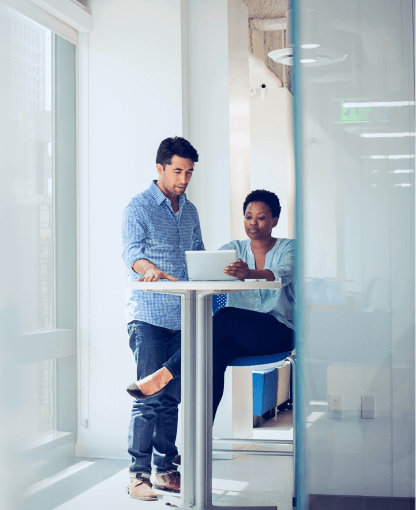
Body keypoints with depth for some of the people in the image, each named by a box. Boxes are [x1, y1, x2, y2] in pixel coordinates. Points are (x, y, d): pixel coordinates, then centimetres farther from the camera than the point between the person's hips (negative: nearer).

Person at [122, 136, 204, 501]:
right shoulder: (139, 208, -4)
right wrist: (150, 268, -40)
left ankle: (165, 469, 19)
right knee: (150, 397, -9)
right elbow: (131, 251, -18)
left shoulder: (190, 211, 16)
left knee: (172, 397, 10)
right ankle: (138, 475, -2)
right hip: (148, 316, -6)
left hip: (181, 317, 6)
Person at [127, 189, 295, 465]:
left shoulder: (289, 248, 3)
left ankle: (165, 375, -33)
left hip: (279, 333, -4)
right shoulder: (234, 249, 14)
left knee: (225, 317, -33)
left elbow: (283, 274, -20)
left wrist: (249, 273, -43)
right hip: (239, 336, 4)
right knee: (215, 355, -30)